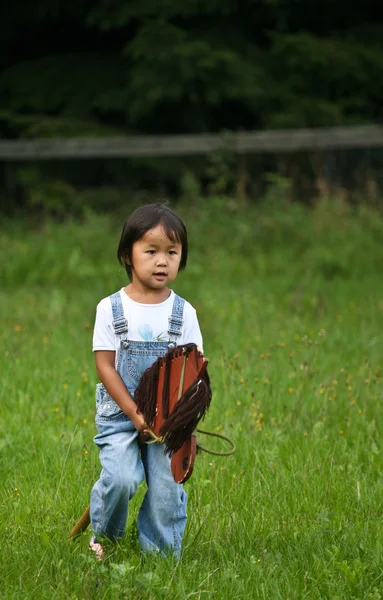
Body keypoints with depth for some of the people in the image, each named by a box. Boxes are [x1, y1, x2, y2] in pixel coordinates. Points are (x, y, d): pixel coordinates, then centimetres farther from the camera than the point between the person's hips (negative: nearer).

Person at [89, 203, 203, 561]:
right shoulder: (111, 309, -2)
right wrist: (135, 414, -14)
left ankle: (160, 554, 12)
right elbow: (105, 366, -5)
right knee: (121, 477, -19)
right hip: (119, 413, -2)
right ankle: (103, 537, 9)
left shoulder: (184, 313, 2)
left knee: (167, 485, -6)